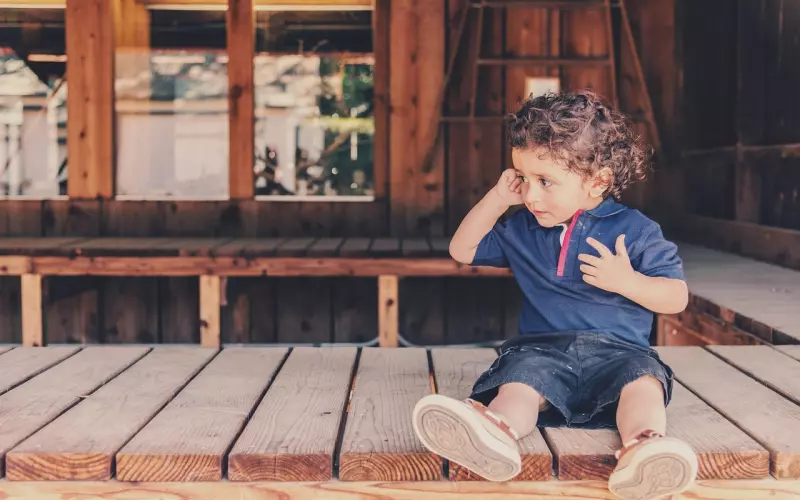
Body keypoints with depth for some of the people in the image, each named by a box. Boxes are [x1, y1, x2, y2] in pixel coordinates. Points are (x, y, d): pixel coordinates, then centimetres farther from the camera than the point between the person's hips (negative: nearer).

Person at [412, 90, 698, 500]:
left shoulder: (636, 231, 4)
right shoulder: (521, 229, 16)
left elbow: (677, 298, 4)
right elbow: (462, 250, 23)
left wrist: (627, 281, -15)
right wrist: (497, 199, 11)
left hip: (618, 350, -1)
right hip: (542, 347, 1)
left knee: (642, 381, -35)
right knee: (517, 383, -32)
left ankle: (642, 448, -63)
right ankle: (497, 430, -64)